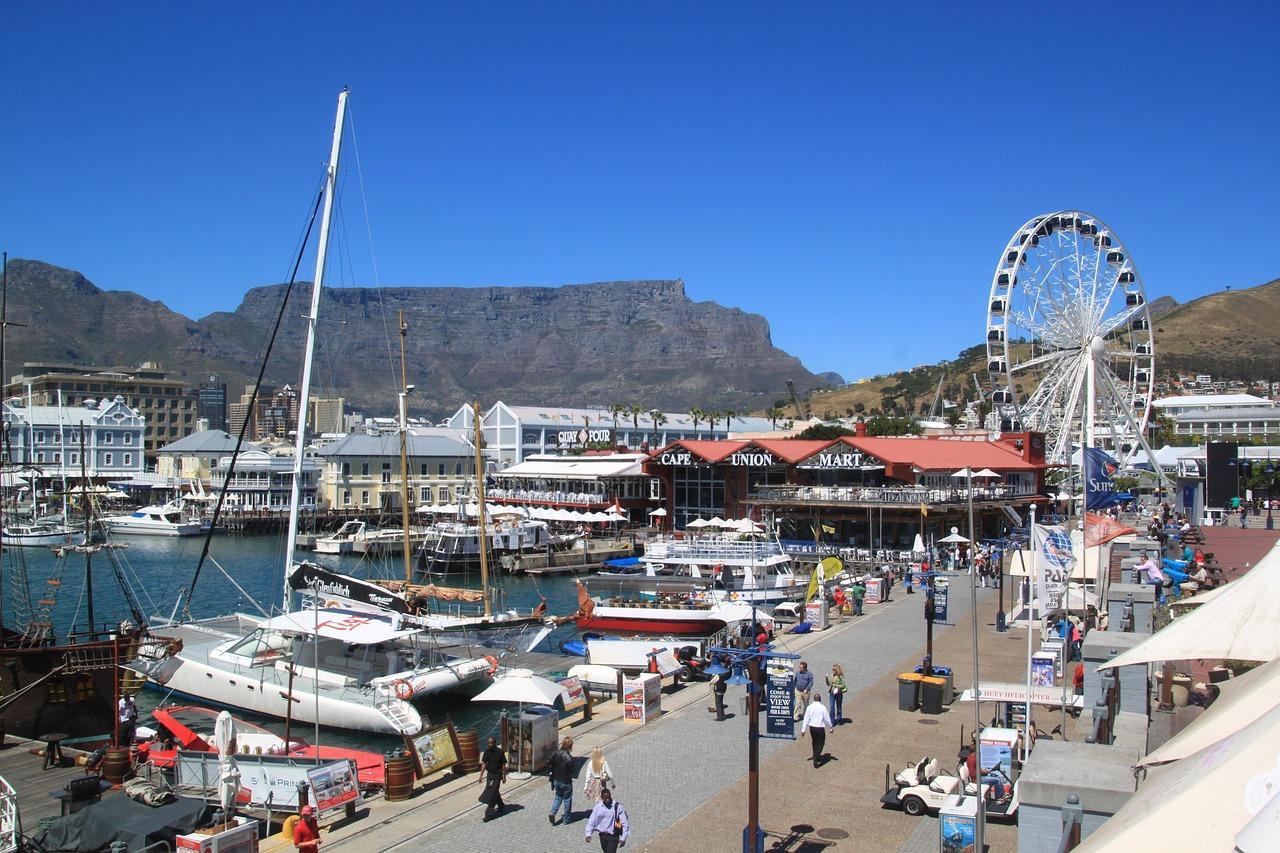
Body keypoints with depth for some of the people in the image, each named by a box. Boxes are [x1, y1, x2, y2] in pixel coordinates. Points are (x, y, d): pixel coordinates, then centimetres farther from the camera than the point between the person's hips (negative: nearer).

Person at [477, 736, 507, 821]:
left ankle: (488, 814, -8)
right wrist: (481, 775, 0)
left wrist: (504, 776, -7)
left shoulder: (500, 752, -15)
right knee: (495, 792, 16)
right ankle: (501, 806, 38)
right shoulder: (486, 751, -2)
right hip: (489, 774, 5)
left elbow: (503, 765, -9)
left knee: (492, 794, -9)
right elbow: (484, 763, 4)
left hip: (497, 775, -5)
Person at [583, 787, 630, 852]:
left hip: (613, 837, -4)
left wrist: (623, 838, -13)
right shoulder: (598, 807, -1)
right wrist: (588, 835, -13)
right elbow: (591, 821, 1)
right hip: (602, 836, 4)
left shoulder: (617, 807, -11)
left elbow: (625, 823, -8)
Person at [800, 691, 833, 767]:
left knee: (814, 742, 22)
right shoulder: (822, 707, -13)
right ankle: (816, 758, -13)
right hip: (820, 728, -4)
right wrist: (830, 726, 11)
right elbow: (827, 719, -6)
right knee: (820, 743, 5)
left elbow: (806, 719, -1)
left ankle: (817, 757, 35)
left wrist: (803, 730, 4)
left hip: (812, 727, 4)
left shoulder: (809, 707, -3)